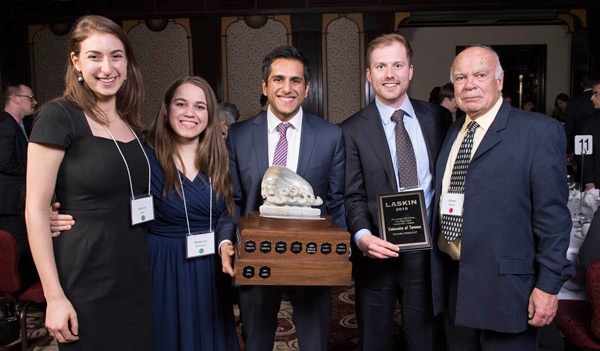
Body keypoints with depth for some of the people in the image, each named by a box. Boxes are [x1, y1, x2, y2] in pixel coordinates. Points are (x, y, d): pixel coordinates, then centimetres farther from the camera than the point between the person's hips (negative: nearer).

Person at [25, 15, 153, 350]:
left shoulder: (130, 121, 8)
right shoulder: (59, 115, -11)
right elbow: (36, 210, -12)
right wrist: (54, 296, -15)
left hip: (136, 276, 6)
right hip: (86, 283, -6)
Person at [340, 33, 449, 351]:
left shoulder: (435, 118, 4)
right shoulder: (353, 130, -3)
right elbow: (353, 196, -5)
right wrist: (362, 236, -22)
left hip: (427, 251, 2)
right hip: (378, 253, -1)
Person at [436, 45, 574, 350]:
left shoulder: (539, 131, -9)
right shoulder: (452, 133, 10)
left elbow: (552, 216, -11)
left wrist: (548, 284, -13)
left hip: (505, 285, -5)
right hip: (453, 281, 6)